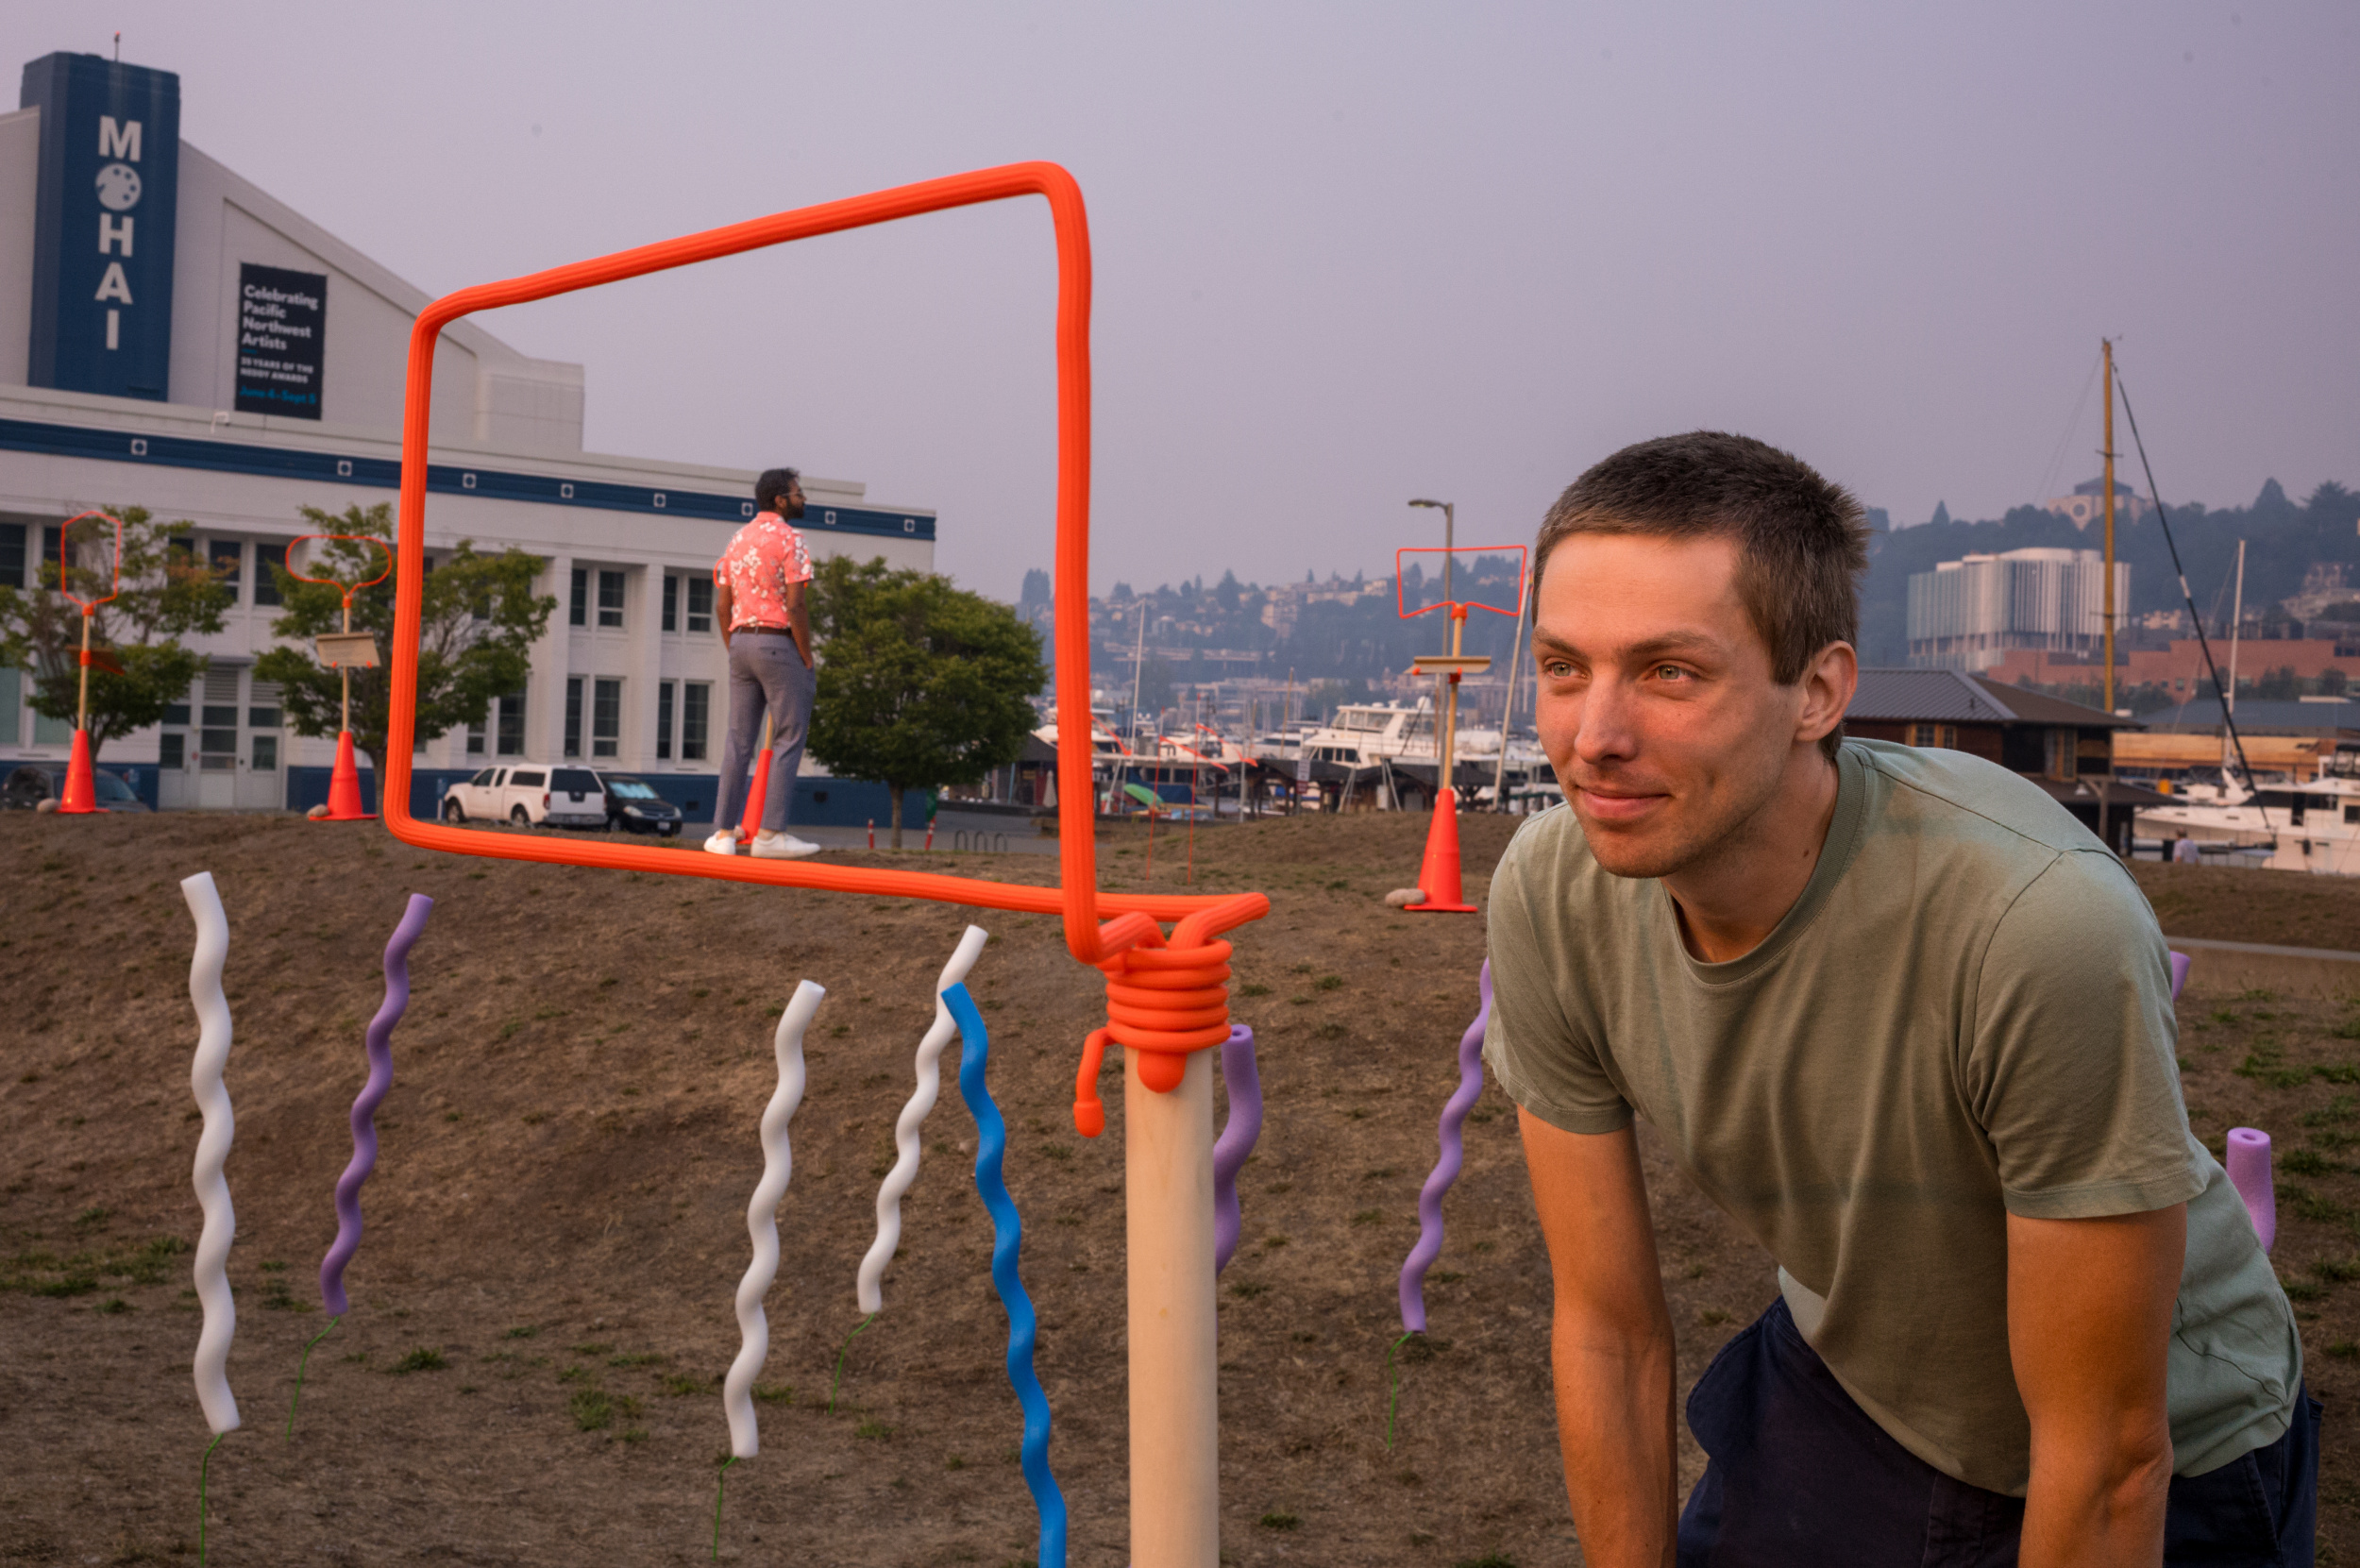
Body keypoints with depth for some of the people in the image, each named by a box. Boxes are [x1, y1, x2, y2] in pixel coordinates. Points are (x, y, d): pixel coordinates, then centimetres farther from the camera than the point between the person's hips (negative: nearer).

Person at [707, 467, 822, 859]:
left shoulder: (738, 540, 14)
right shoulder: (788, 539, -9)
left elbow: (722, 605, 13)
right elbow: (795, 606, -15)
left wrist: (734, 652, 18)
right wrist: (807, 660, -10)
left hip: (741, 642, 7)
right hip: (779, 643, -7)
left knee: (739, 740, 9)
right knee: (788, 737, -3)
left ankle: (724, 832, 7)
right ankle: (771, 833, -8)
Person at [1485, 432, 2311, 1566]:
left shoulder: (2040, 923, -37)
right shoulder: (1550, 896, -21)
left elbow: (2108, 1457, -26)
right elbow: (1610, 1331, -10)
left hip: (2163, 1476, -3)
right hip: (1834, 1387, 4)